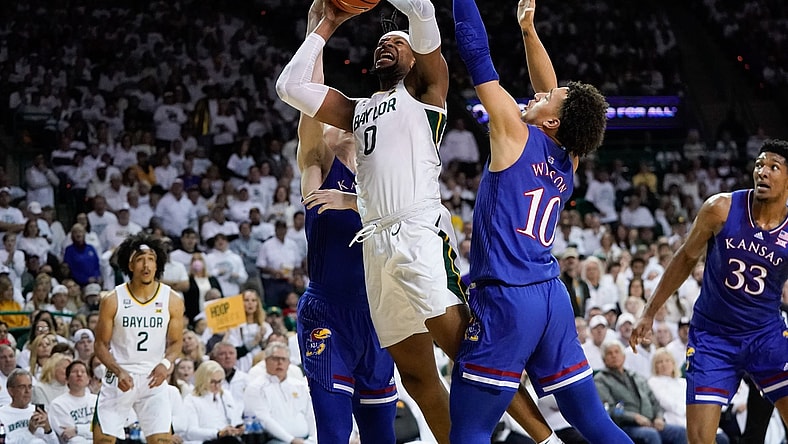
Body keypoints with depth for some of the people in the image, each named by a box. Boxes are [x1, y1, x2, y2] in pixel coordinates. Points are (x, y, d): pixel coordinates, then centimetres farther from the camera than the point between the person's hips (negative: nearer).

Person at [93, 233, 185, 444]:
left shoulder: (172, 300, -2)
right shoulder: (113, 300, -5)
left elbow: (176, 342, 7)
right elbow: (101, 344, 0)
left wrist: (165, 364, -15)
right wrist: (119, 371, -17)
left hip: (154, 379, 0)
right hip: (119, 378, 0)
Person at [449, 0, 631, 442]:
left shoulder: (517, 135, -4)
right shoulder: (568, 163, 13)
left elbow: (477, 54, -1)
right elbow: (550, 87, 29)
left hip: (506, 300, -7)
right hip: (554, 298, 7)